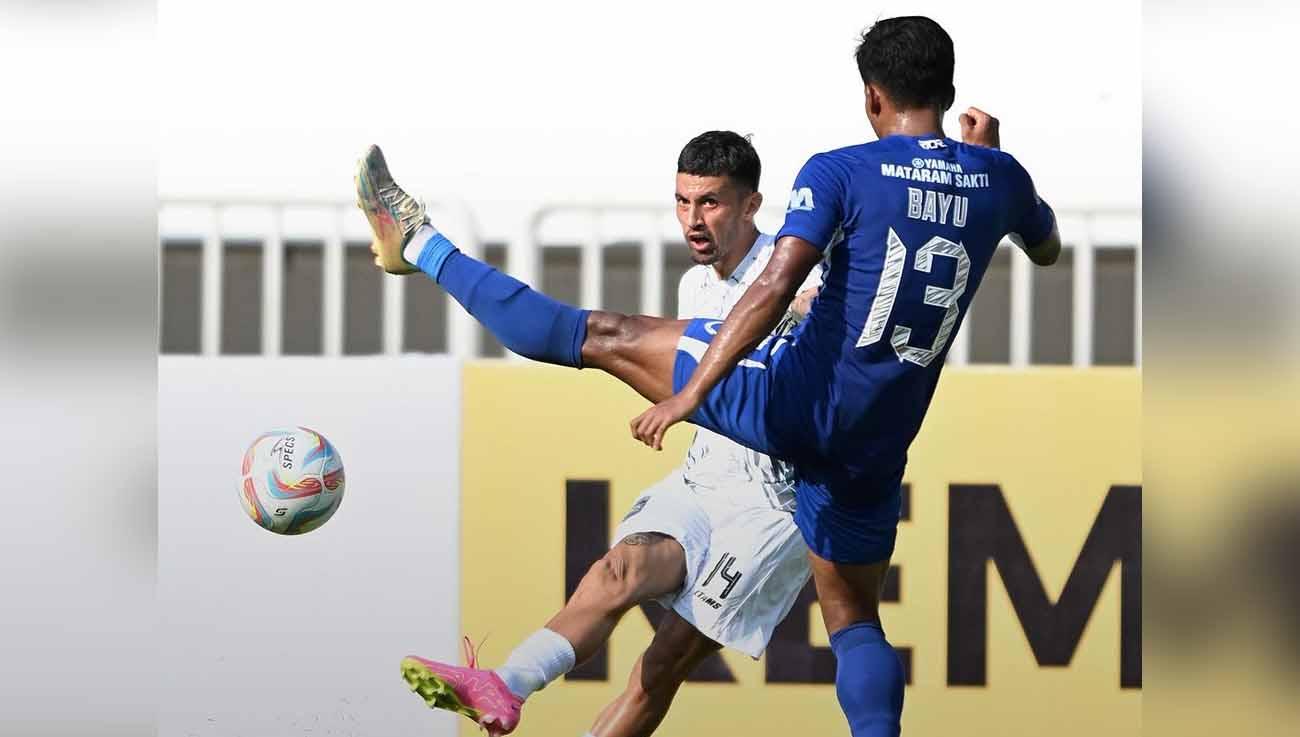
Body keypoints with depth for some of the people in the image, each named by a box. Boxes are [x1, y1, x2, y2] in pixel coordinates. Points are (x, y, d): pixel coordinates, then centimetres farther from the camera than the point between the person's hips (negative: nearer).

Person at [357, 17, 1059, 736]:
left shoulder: (840, 173, -11)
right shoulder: (999, 177, 4)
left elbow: (774, 288, -21)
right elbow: (1046, 249, 26)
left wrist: (691, 393, -21)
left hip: (796, 402, -4)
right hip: (875, 448, 4)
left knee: (603, 336, 7)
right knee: (852, 615, 19)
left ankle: (419, 246, 16)